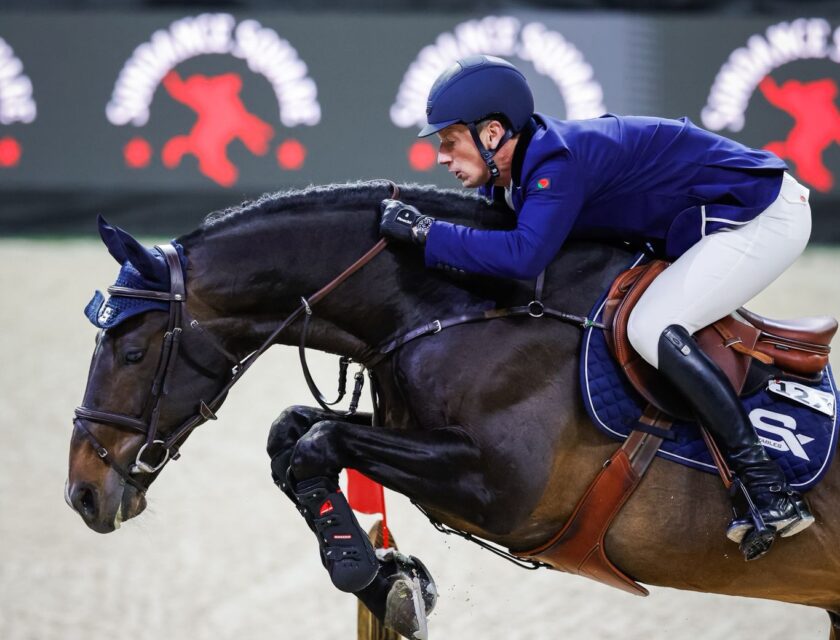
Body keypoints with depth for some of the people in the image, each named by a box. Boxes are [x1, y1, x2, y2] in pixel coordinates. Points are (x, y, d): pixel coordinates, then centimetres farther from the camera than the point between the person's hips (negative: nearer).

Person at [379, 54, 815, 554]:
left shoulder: (557, 161, -27)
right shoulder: (517, 170, 4)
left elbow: (524, 255, -39)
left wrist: (426, 233, -31)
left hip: (765, 213, -11)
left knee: (653, 329, -24)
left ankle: (775, 491, -24)